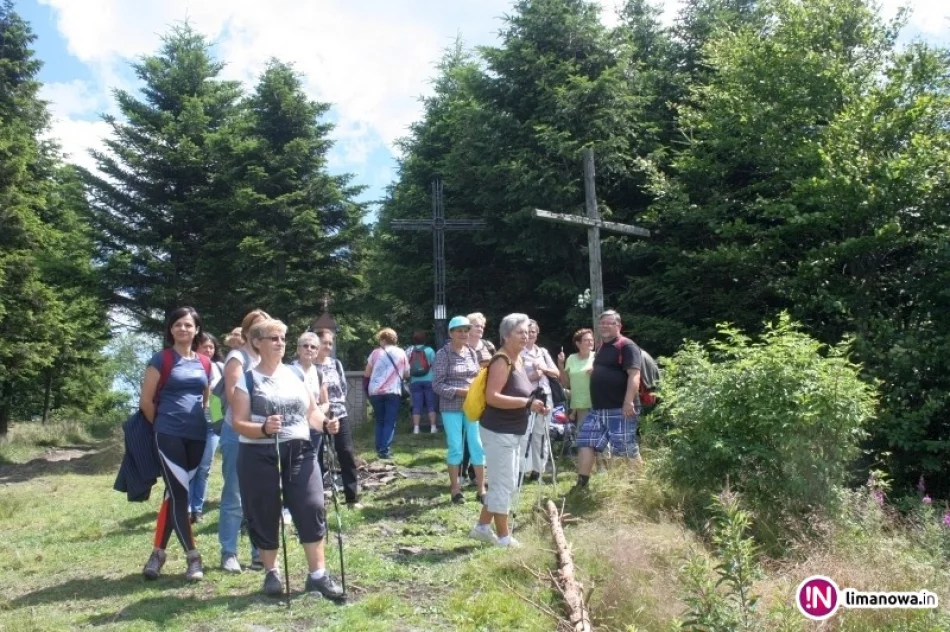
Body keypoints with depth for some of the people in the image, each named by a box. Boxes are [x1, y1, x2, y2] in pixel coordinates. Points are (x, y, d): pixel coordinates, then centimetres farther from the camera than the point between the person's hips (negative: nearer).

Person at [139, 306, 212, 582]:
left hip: (197, 437, 5)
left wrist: (200, 423, 15)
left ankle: (158, 552, 20)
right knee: (179, 494, -7)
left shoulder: (205, 363, 12)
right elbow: (146, 401, -1)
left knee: (174, 494, 10)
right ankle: (193, 556, 0)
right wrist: (161, 426, 6)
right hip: (169, 436, -5)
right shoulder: (161, 360, -3)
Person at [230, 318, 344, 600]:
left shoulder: (296, 374, 10)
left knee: (312, 509, -4)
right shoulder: (247, 380, -2)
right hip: (260, 457, -3)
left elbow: (312, 410, 14)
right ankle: (272, 573, 25)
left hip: (299, 452, 3)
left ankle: (318, 574, 6)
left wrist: (325, 424, -7)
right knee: (265, 516, 6)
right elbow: (238, 422, -8)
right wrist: (263, 428, -26)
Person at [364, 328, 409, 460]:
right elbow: (406, 375, 11)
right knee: (390, 422, 2)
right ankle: (385, 451, -8)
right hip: (393, 391, -1)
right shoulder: (401, 353, 7)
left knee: (380, 421, 15)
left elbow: (367, 374, 5)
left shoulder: (376, 352, 4)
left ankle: (379, 449, 11)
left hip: (375, 392, 1)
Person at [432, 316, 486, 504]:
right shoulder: (443, 354, -7)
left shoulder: (472, 353, 8)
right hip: (451, 408, -4)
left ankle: (481, 489, 12)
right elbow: (437, 384, -10)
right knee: (455, 447, 3)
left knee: (478, 446, 3)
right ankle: (455, 488, 17)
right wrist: (460, 392, -19)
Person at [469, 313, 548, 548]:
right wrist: (527, 403, -27)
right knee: (503, 485, 0)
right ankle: (504, 538, 12)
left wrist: (534, 405, 6)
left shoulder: (519, 359, 11)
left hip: (512, 432, 10)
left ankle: (482, 527, 30)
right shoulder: (501, 361, -18)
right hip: (498, 432, -10)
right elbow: (492, 397, -27)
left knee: (505, 484, 18)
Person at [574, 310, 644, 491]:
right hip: (598, 408, 9)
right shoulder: (602, 347, 19)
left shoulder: (627, 346, -9)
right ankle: (582, 483, 11)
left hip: (620, 409, -9)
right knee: (586, 442, 6)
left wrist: (629, 402, -28)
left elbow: (634, 375, -20)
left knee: (626, 449, -3)